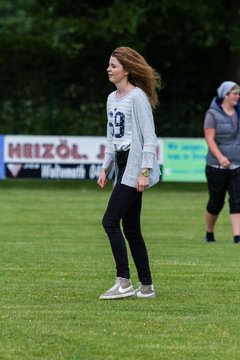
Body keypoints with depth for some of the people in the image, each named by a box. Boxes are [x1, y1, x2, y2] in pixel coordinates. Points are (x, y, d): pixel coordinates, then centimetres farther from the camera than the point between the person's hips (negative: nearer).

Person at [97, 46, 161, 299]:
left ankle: (123, 282, -12)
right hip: (122, 166, 9)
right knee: (130, 228, 8)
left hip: (135, 167, -9)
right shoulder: (112, 99, 16)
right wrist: (105, 167, 16)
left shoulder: (137, 97, -11)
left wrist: (144, 172, -20)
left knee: (110, 221, -14)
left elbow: (149, 138, -15)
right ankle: (146, 286, 12)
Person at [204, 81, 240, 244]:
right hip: (217, 167, -4)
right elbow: (210, 138, -12)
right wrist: (220, 157, -25)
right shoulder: (213, 114, -5)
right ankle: (209, 233, 27)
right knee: (216, 202, 6)